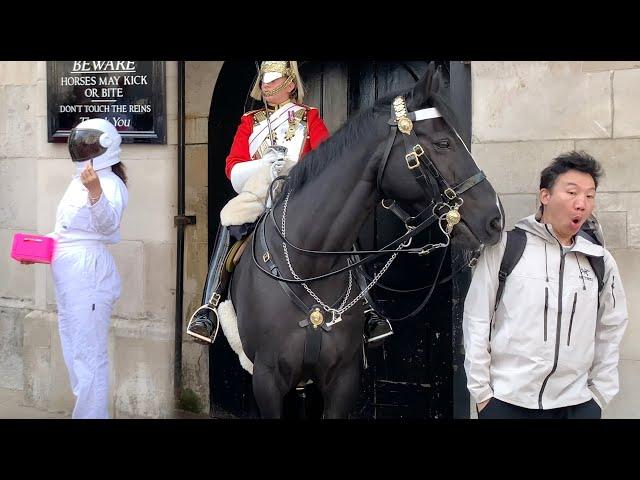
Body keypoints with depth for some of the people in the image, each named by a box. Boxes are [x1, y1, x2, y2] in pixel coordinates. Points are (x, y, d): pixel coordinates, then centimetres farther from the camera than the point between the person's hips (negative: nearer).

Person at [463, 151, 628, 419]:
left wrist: (600, 394, 7)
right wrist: (481, 392, -3)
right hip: (505, 402, -2)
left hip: (576, 403, 3)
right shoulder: (504, 248, -6)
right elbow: (477, 320, -3)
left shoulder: (601, 261, 3)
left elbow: (610, 331, 10)